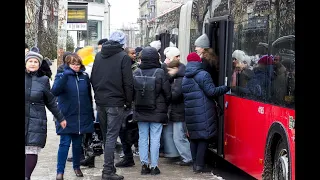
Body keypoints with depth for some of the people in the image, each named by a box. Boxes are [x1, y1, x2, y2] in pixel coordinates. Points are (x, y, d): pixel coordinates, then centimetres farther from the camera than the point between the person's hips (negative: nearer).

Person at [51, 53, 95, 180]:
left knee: (78, 144, 13)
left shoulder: (84, 76, 6)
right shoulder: (61, 76, -3)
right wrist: (65, 76, -31)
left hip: (82, 117, 3)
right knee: (64, 143, -5)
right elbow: (54, 91, -21)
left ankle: (76, 167, 28)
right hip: (66, 117, -3)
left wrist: (91, 114, 13)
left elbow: (89, 96, 13)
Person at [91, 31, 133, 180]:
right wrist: (128, 102, -1)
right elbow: (128, 82, -10)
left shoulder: (98, 55, 9)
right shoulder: (123, 57, -8)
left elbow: (93, 78, 13)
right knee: (111, 137, -5)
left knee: (106, 136, 16)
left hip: (100, 102, 6)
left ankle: (109, 167, 24)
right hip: (115, 102, -6)